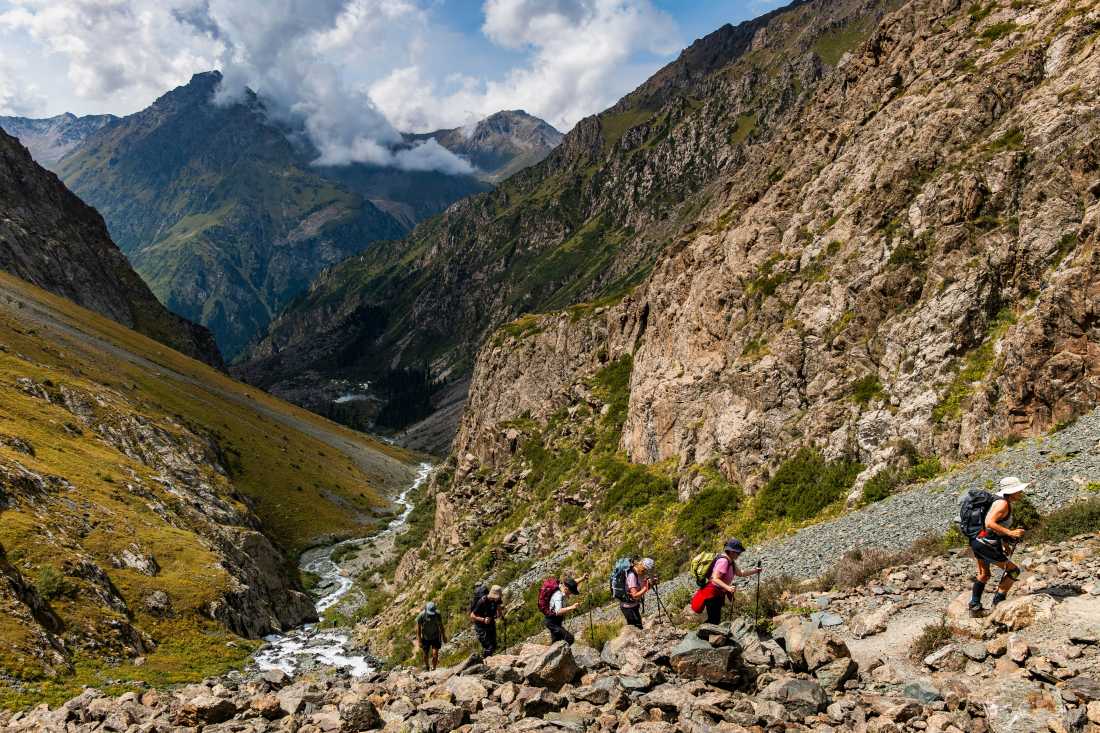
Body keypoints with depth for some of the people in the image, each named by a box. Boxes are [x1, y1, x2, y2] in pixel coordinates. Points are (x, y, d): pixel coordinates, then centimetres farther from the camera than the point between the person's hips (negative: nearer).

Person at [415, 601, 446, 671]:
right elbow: (418, 628, -13)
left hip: (435, 637, 0)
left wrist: (444, 637, 5)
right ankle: (427, 667, 38)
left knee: (435, 653, -15)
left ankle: (433, 668, 3)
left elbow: (441, 626, -3)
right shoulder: (421, 616, -23)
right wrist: (419, 641, -14)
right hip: (425, 638, 0)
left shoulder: (437, 614, -19)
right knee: (425, 655, 10)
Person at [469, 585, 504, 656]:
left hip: (491, 625, 6)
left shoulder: (497, 600, -10)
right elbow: (472, 616, -20)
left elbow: (499, 615, 1)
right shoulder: (482, 601, -27)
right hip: (481, 627, -6)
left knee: (494, 647, 13)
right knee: (488, 647, -13)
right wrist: (483, 620, -33)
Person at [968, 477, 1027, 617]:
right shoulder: (1003, 504, -17)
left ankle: (975, 607, 31)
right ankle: (998, 602, 8)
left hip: (977, 541, 10)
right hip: (986, 545, -10)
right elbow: (989, 523, -27)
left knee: (983, 575, 23)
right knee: (1013, 570, 4)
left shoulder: (1005, 503, 13)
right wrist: (1010, 533, -29)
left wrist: (1004, 543, 25)